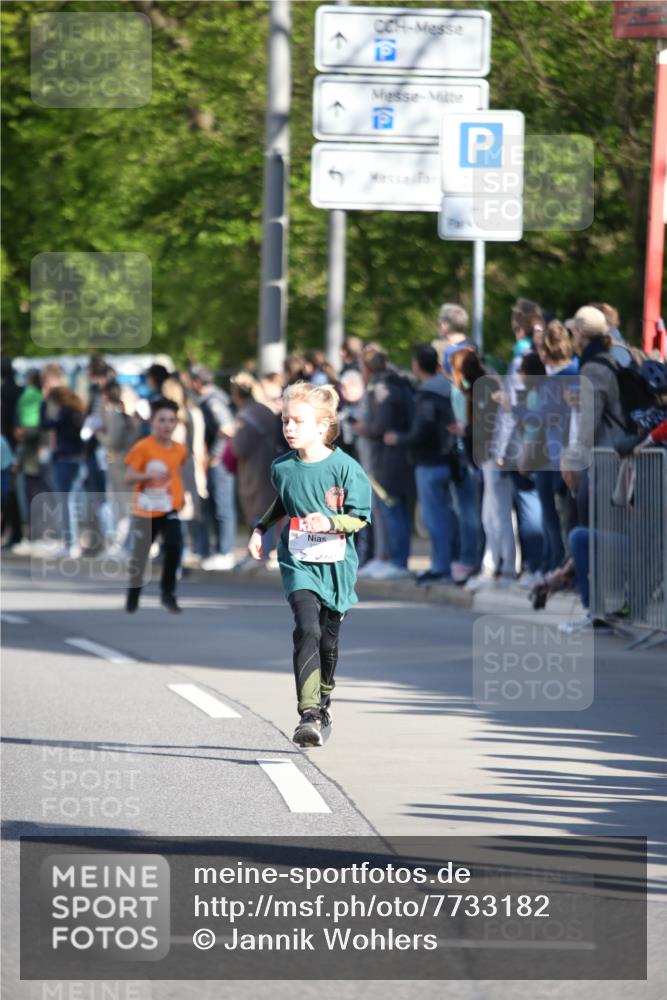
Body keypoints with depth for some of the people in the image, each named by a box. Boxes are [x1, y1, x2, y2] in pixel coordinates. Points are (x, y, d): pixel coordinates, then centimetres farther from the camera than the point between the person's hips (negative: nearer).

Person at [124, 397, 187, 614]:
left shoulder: (180, 450, 1)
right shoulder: (142, 447, -14)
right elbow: (128, 478, -16)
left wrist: (181, 494, 9)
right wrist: (149, 476, -31)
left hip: (169, 509, 2)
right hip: (144, 511, -2)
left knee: (174, 546, -20)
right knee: (139, 555, 8)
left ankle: (168, 592, -4)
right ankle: (132, 598, 30)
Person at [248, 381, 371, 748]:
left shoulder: (345, 468, -11)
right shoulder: (282, 467, -1)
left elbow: (359, 518, -7)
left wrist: (331, 522, -23)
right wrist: (261, 528, 12)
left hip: (336, 565, 0)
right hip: (298, 562, 0)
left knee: (328, 639, 13)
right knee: (307, 629, -20)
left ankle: (323, 702, 39)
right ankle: (308, 715, -28)